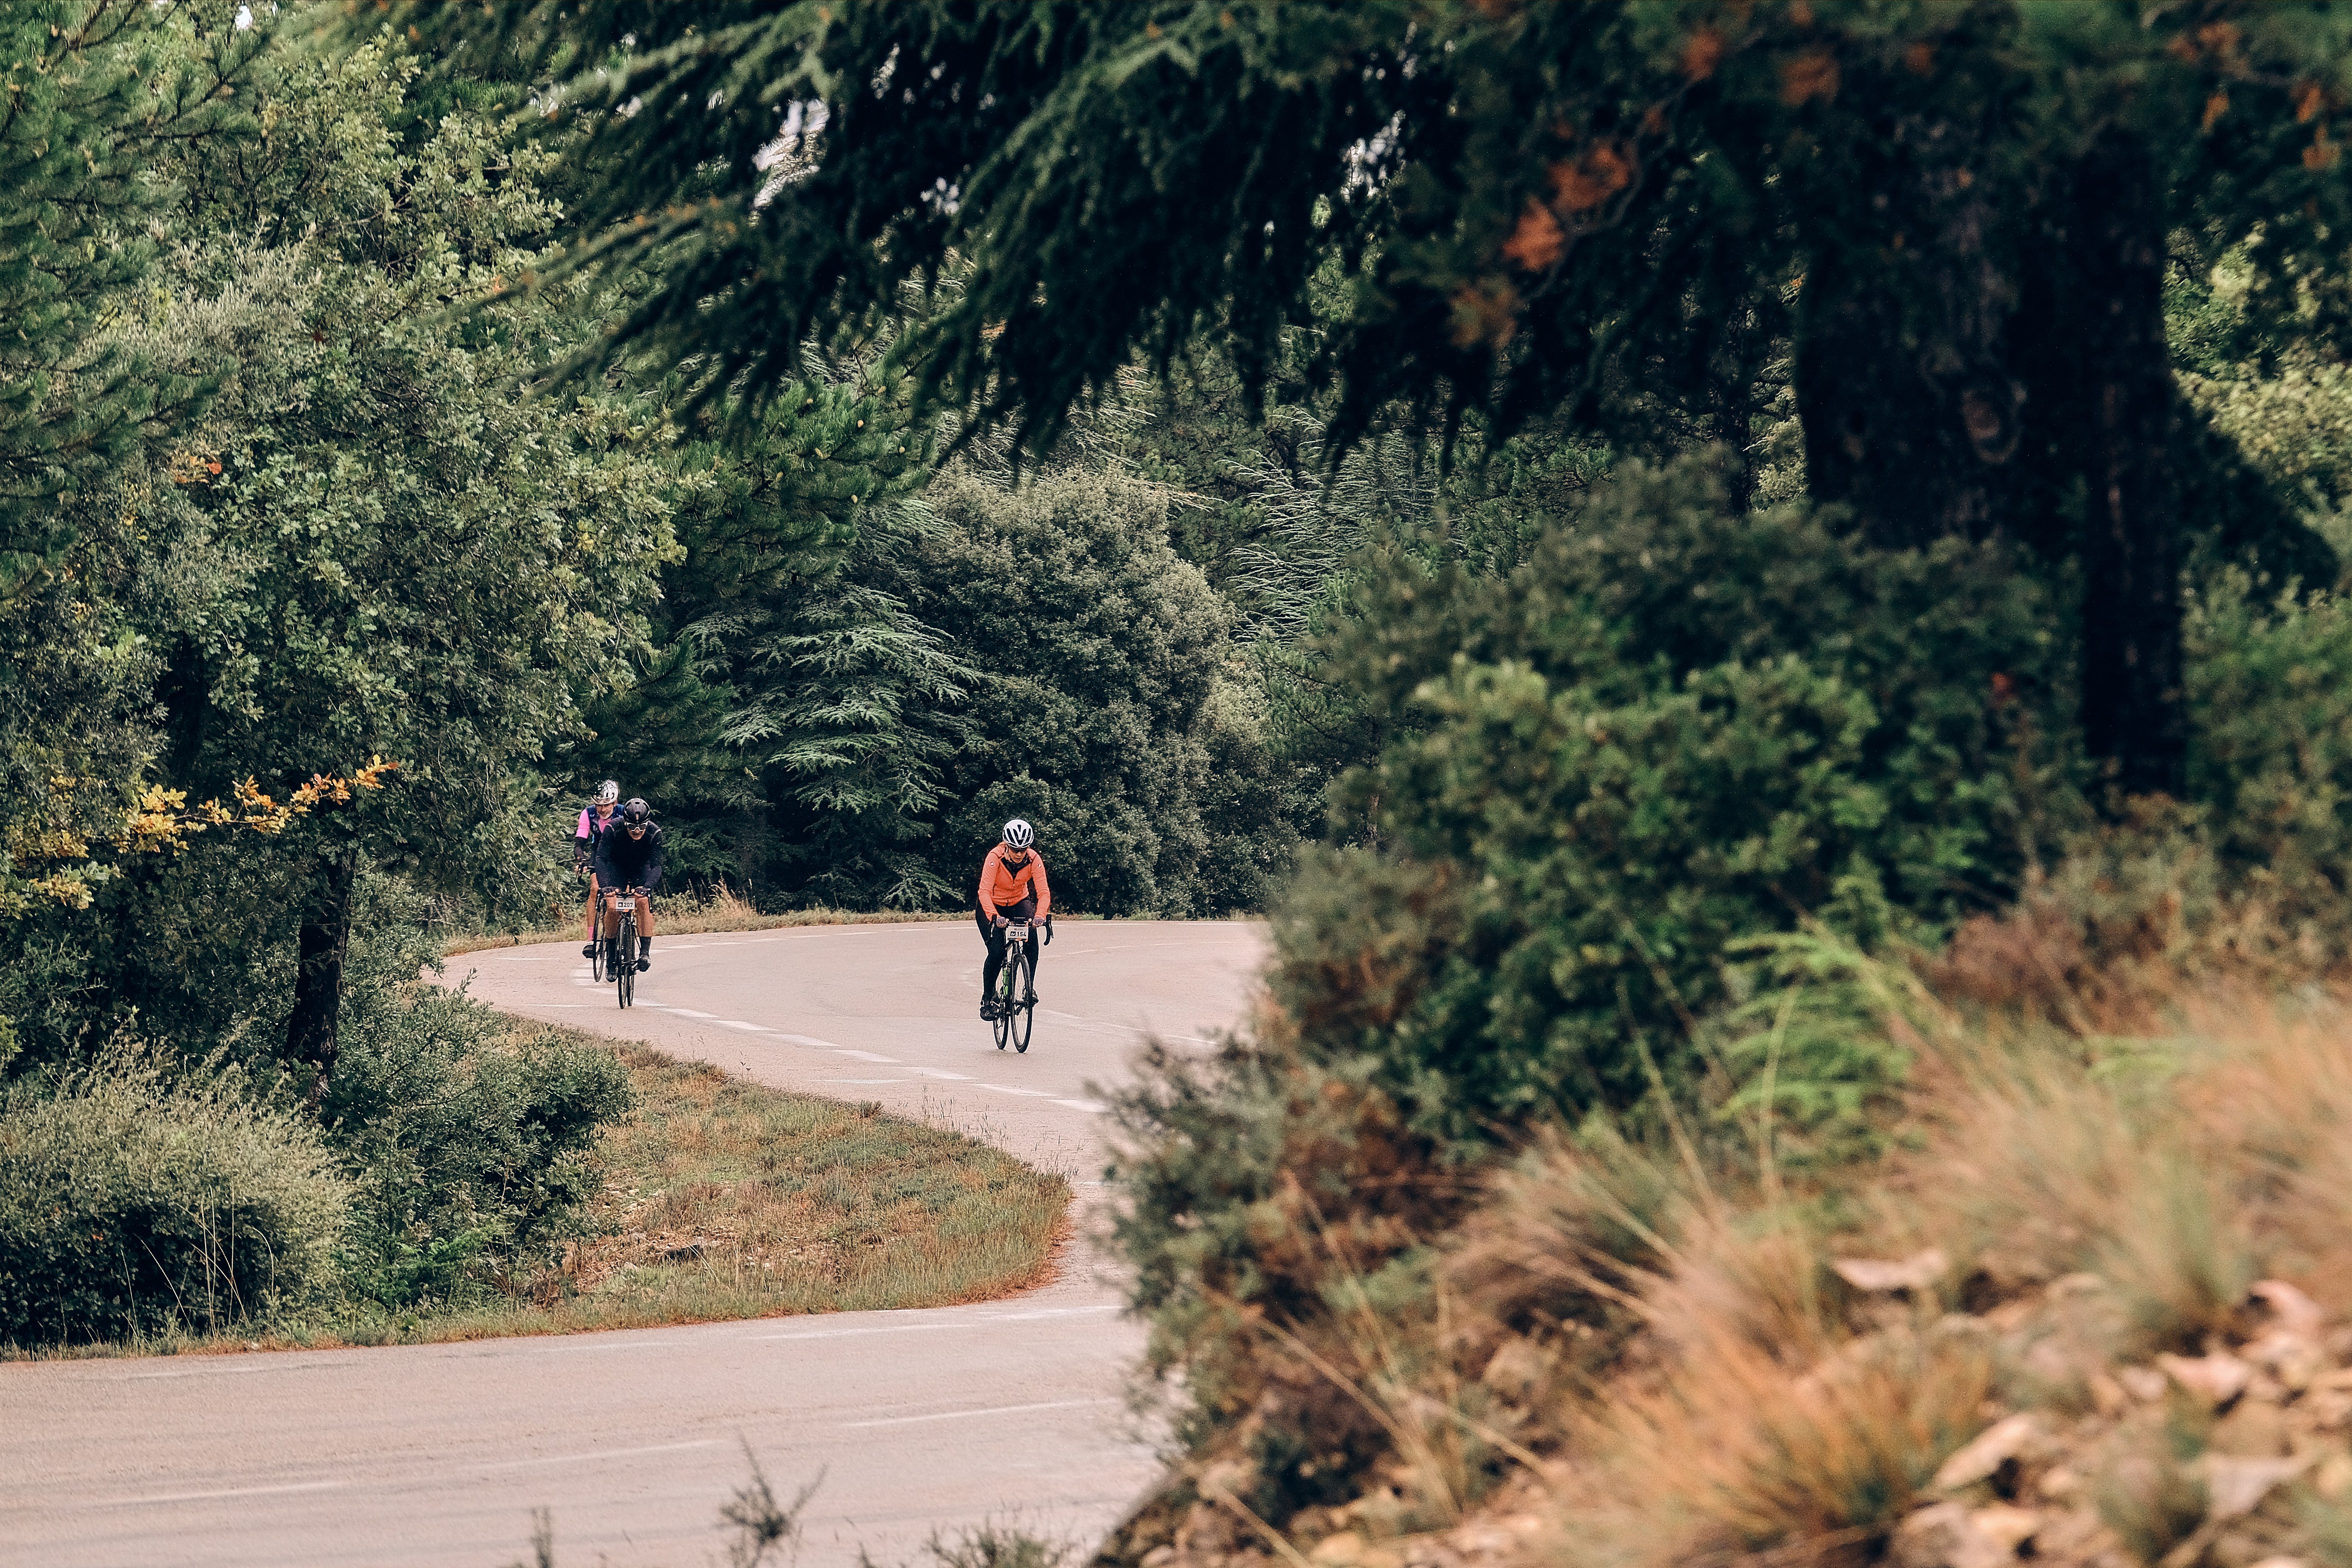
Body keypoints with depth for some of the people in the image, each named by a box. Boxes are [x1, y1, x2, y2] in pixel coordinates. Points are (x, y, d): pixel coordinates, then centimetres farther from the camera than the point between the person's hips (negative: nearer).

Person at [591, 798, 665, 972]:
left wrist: (648, 886, -49)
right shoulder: (613, 829, -30)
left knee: (644, 902, -23)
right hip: (617, 867, 0)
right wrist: (604, 885, -48)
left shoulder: (654, 833, -28)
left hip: (642, 868, 0)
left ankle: (645, 952, -17)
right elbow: (601, 859, -32)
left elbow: (656, 865, -30)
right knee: (613, 907, -19)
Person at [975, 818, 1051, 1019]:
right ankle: (988, 998, 2)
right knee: (997, 952, -18)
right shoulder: (995, 857, -28)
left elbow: (1043, 892, -27)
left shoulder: (1034, 860, -22)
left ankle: (1030, 988, -9)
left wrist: (1041, 916, -47)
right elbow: (985, 891, -37)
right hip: (993, 906, -2)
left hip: (1019, 903, 2)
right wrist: (994, 917, -53)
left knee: (1032, 942, -25)